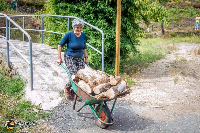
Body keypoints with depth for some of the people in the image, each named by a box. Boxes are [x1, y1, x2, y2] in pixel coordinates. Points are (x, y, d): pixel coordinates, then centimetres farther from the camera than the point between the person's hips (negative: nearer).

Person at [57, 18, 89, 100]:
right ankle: (67, 88, 14)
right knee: (75, 76, -17)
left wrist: (86, 58, 11)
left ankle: (74, 92, 14)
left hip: (80, 58, 5)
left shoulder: (83, 35, 2)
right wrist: (59, 58, -6)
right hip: (69, 58, -5)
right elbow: (60, 45, -4)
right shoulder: (69, 35, -12)